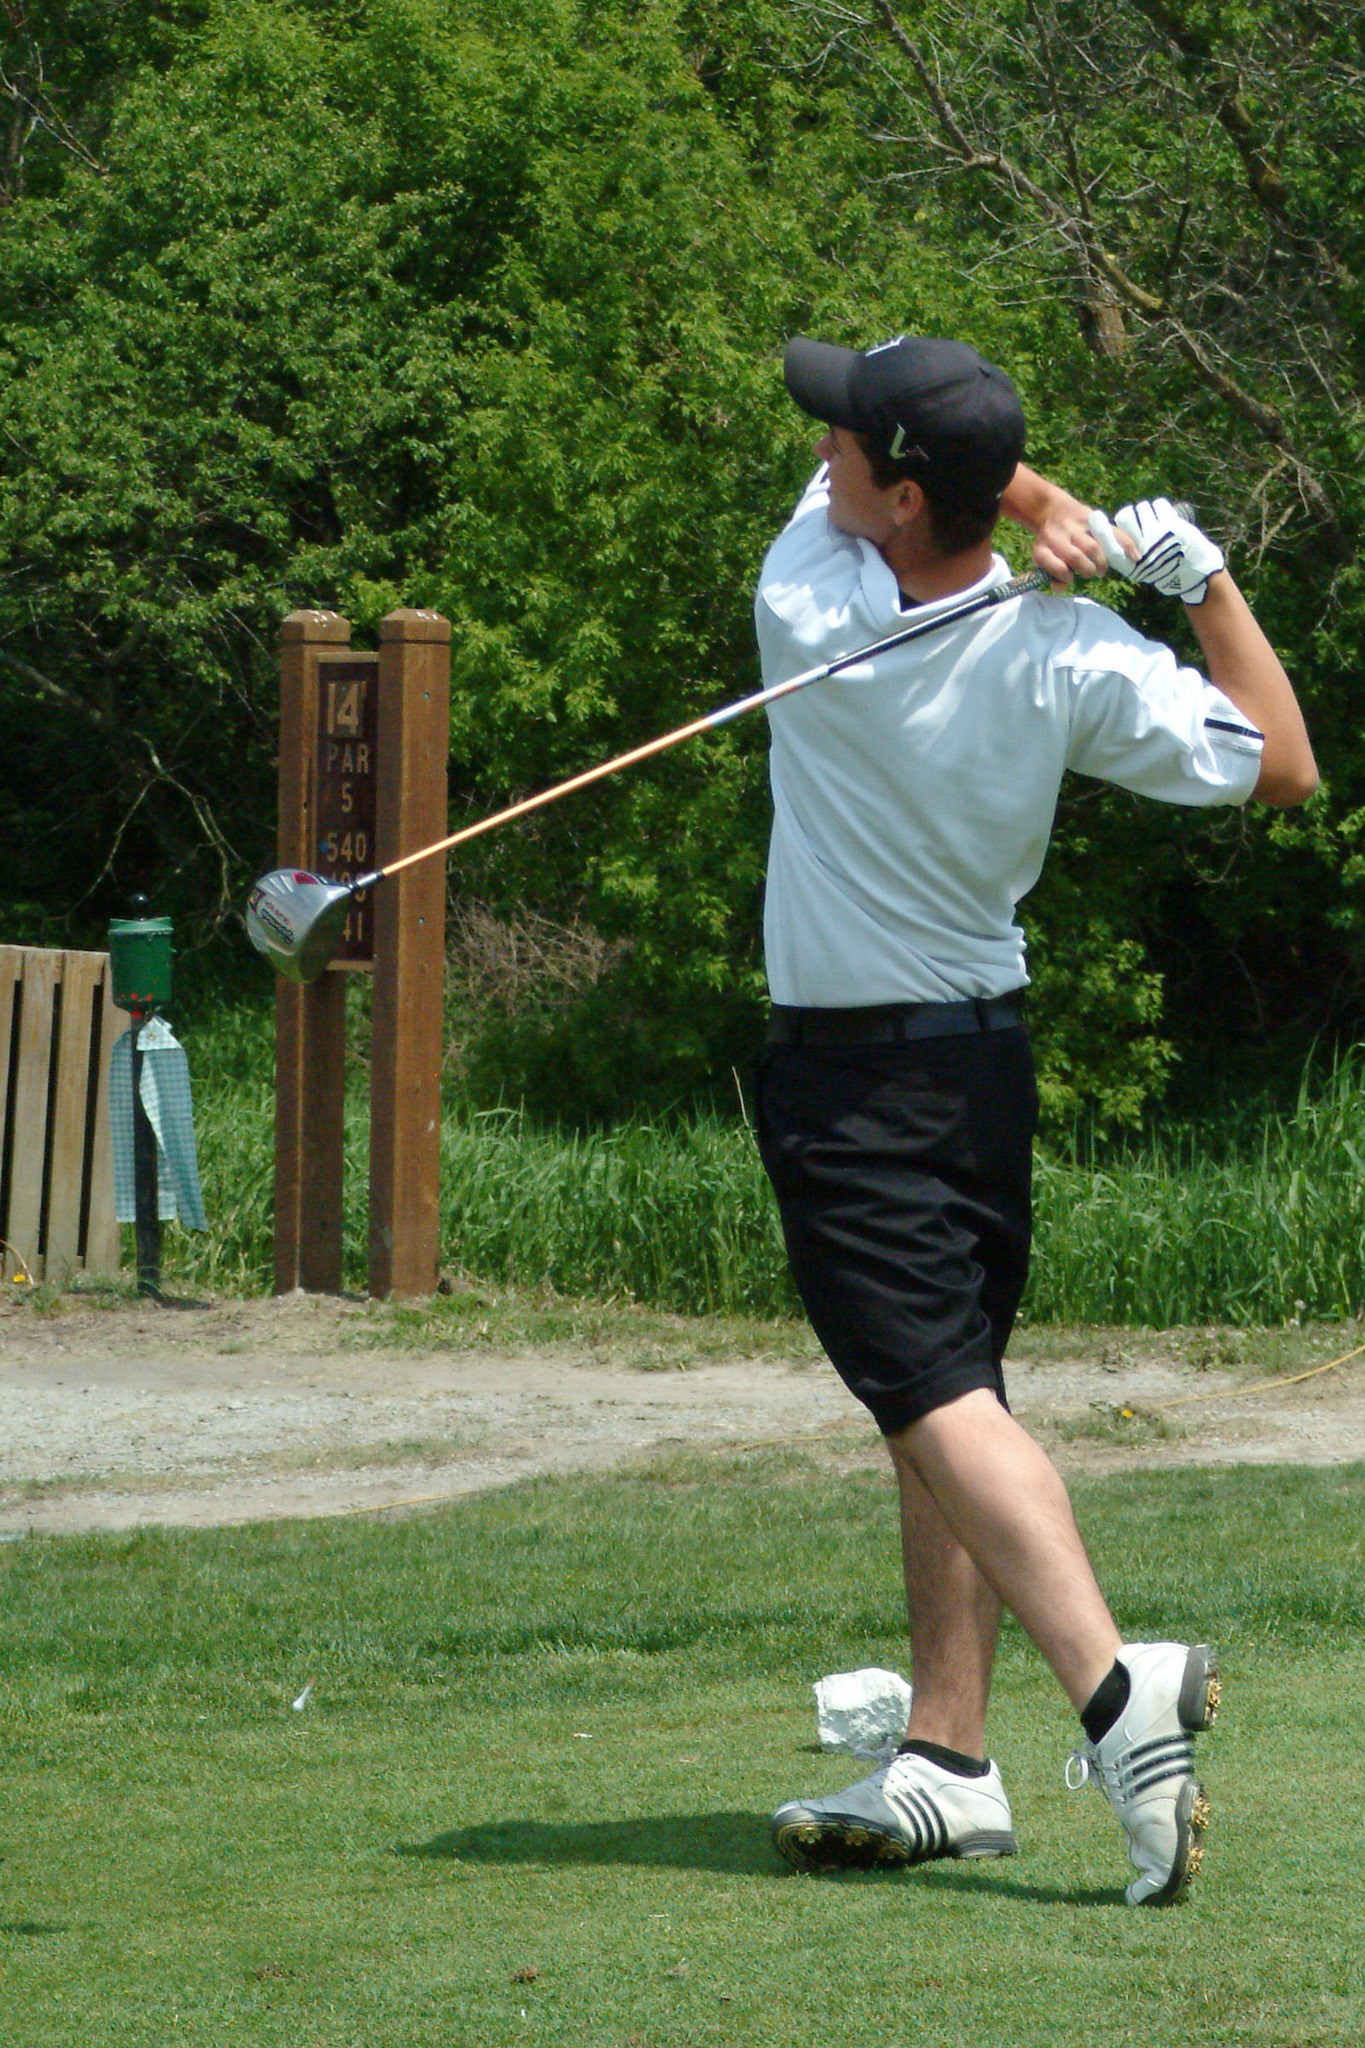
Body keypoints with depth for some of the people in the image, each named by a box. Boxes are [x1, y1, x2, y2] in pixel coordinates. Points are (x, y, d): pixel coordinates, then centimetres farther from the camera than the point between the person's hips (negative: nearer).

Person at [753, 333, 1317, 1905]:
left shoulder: (805, 616, -19)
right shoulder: (1069, 659, -11)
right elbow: (1282, 770, -3)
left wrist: (1042, 505, -15)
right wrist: (1201, 570, -6)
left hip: (844, 1081, -5)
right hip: (987, 1055, 5)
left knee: (937, 1397, -14)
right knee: (949, 1397, 14)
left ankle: (1114, 1688, -33)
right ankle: (947, 1765, 14)